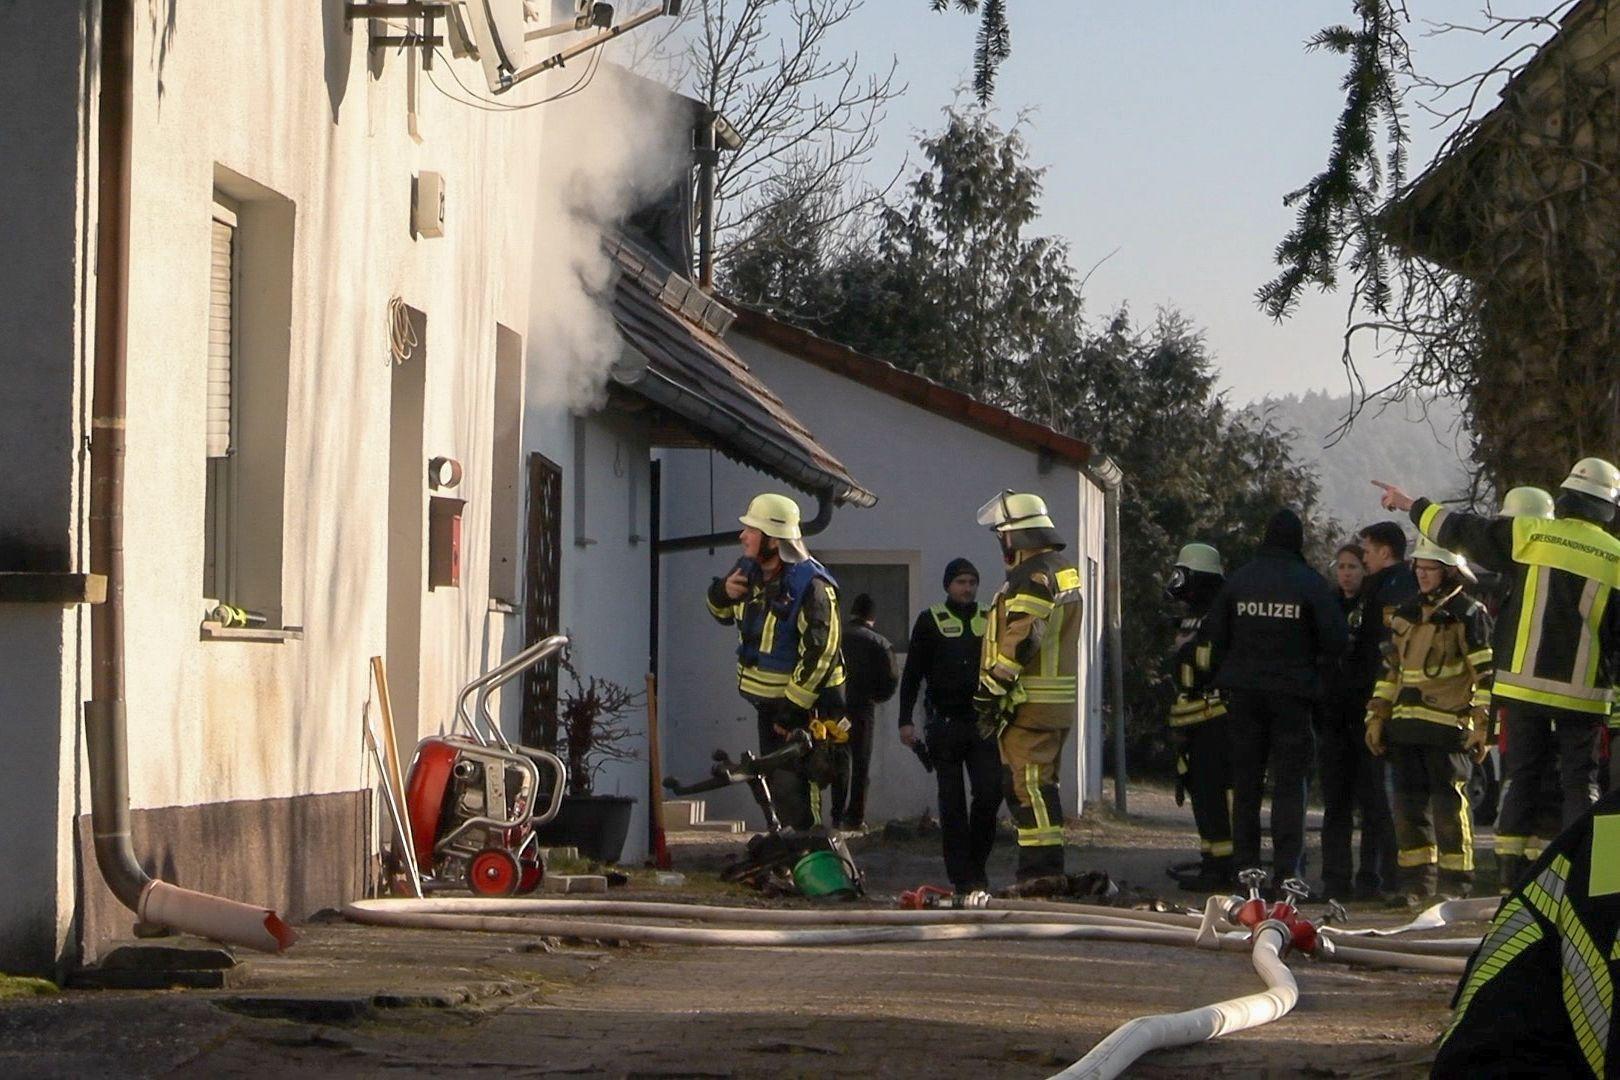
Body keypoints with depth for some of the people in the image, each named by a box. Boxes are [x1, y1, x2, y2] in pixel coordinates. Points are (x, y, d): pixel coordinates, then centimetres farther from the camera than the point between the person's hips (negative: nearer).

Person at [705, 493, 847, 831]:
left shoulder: (810, 586, -22)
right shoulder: (749, 571, 3)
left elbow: (820, 654, -23)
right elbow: (724, 614, 21)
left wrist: (791, 708, -23)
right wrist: (721, 593, -4)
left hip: (803, 704, -9)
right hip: (766, 698, 9)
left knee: (790, 788, -14)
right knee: (774, 781, 15)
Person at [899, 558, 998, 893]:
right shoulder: (930, 621, 2)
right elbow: (912, 674, 2)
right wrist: (906, 720, -5)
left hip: (982, 723, 2)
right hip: (944, 724, -2)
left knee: (990, 793, -7)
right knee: (952, 802, 0)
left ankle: (978, 864, 10)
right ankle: (960, 875, 4)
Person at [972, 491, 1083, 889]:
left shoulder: (1033, 575, -14)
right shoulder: (1064, 571, 19)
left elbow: (1020, 639, -22)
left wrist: (991, 690, -17)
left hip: (1029, 702, -10)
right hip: (1058, 702, 10)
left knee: (1029, 784, -10)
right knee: (1038, 784, 15)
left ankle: (1043, 869, -13)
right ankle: (1044, 868, 18)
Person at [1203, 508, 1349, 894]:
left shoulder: (1238, 579, 1)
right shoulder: (1310, 583, -8)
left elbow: (1214, 634, 4)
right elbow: (1336, 641, -11)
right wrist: (1311, 662, 9)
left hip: (1243, 691, 3)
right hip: (1292, 692, -3)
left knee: (1245, 780, 11)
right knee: (1289, 782, 1)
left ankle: (1245, 865, 11)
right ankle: (1286, 869, -8)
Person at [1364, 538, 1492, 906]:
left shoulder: (1468, 614, -2)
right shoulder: (1405, 614, 18)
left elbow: (1485, 672, -6)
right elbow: (1390, 669, 23)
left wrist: (1482, 724, -11)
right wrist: (1376, 717, 18)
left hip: (1449, 725, -6)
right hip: (1406, 724, 6)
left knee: (1448, 801, -7)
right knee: (1409, 802, 5)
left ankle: (1456, 883, 0)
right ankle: (1416, 882, 11)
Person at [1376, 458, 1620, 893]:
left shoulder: (1528, 534, -1)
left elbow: (1459, 530, 9)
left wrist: (1411, 505, 24)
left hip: (1525, 682, 1)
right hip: (1582, 690, -1)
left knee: (1521, 778, 9)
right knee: (1579, 782, 5)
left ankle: (1512, 878, 6)